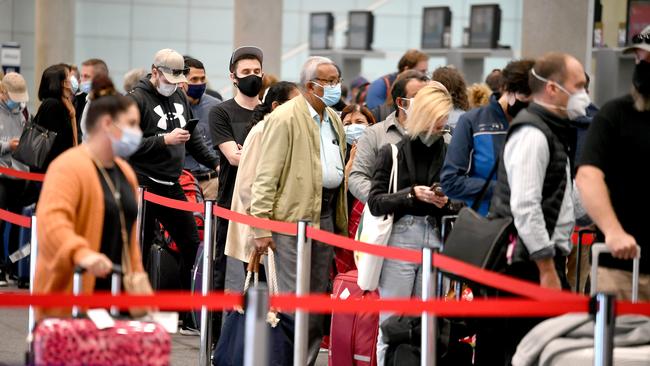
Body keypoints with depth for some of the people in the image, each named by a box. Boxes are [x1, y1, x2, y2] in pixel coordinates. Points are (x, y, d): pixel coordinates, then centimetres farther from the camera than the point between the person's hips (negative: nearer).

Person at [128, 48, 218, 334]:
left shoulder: (180, 98, 13)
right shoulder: (137, 100, -8)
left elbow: (193, 139, 22)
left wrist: (214, 164, 12)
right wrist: (164, 140, -19)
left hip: (172, 185, 7)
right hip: (143, 185, -7)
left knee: (191, 245, 6)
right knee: (140, 250, -1)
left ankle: (190, 316, 14)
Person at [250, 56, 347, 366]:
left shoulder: (334, 120, 15)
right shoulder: (285, 118, -9)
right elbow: (266, 175, -12)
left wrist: (341, 220, 15)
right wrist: (261, 226, -17)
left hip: (326, 213, 8)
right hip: (293, 215, -8)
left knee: (317, 295, 11)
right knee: (292, 295, -7)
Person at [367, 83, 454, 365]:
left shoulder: (449, 154, 7)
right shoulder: (393, 152, 2)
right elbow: (375, 203, -2)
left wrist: (447, 203, -7)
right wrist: (412, 194, -14)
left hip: (436, 239, 2)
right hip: (400, 239, -2)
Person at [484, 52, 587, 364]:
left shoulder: (550, 131, 21)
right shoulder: (532, 134, -13)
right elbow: (525, 208, -21)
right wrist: (547, 269, -21)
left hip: (543, 256, 10)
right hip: (533, 265, -10)